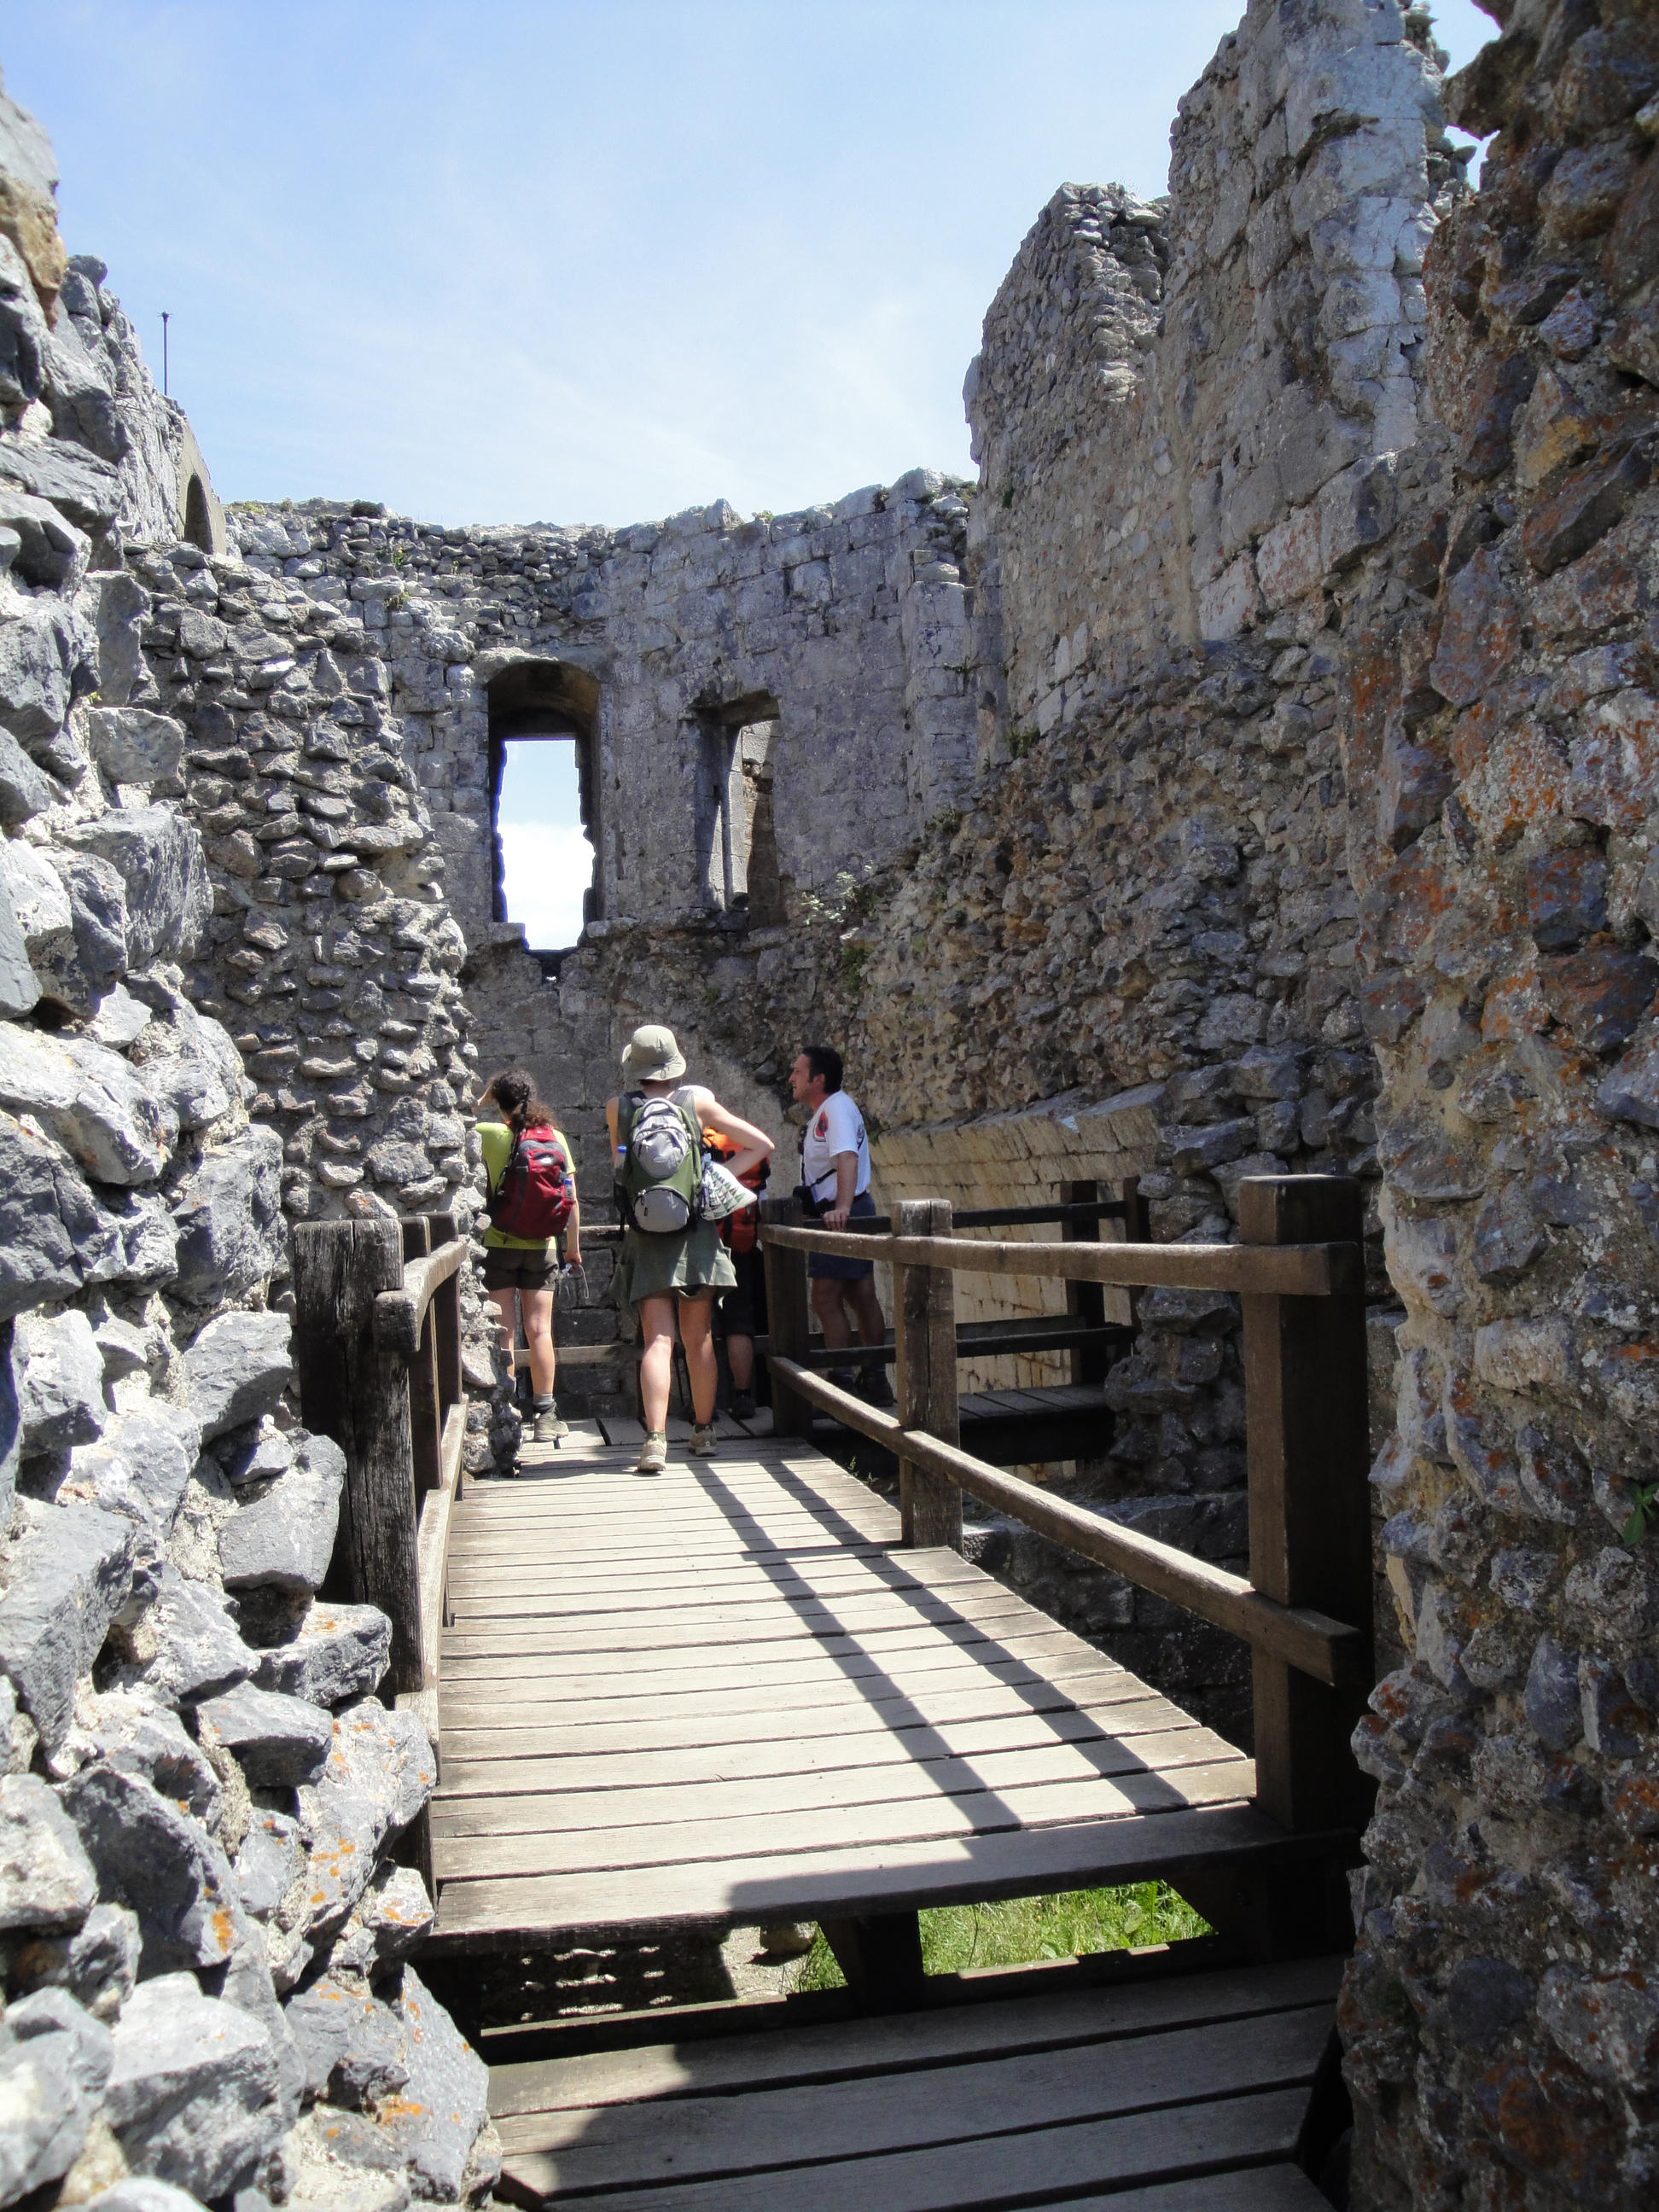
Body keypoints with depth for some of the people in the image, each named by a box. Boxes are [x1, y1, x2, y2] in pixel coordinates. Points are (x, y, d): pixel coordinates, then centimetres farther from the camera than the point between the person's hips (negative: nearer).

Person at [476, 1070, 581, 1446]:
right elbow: (572, 1199, 4)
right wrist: (573, 1246, 13)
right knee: (539, 1331, 6)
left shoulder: (491, 1134, -11)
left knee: (503, 1332, 2)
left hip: (498, 1246, -2)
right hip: (542, 1248, 2)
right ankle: (545, 1415, 9)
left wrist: (482, 1101, 9)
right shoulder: (556, 1137, 0)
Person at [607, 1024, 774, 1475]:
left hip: (646, 1239, -1)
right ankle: (703, 1433, 23)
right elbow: (761, 1144, 0)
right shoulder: (698, 1101, -3)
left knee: (657, 1341, -3)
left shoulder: (618, 1109, -3)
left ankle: (655, 1440, -15)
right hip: (697, 1235, 1)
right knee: (699, 1340, 12)